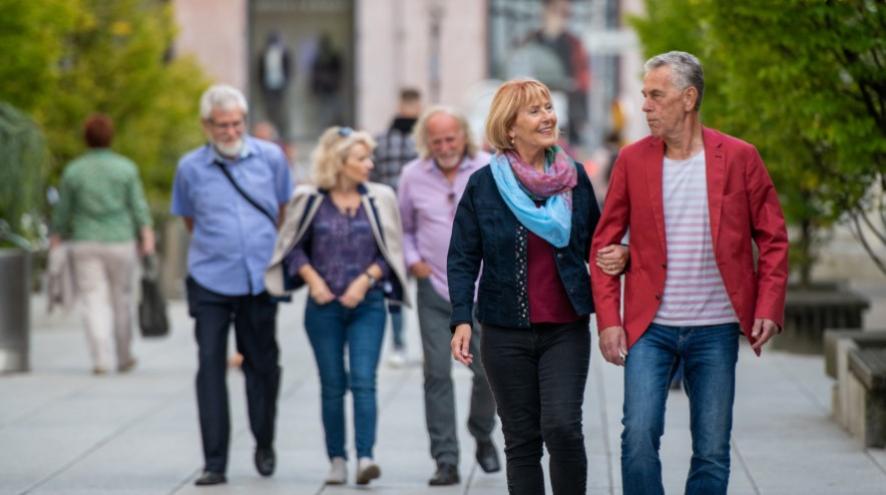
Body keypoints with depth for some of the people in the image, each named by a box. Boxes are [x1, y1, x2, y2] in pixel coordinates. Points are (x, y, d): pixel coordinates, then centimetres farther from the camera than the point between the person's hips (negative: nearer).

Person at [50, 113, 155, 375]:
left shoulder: (73, 170, 0)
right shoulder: (126, 168, -1)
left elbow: (63, 211, 5)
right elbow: (138, 207, -6)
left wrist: (56, 237, 18)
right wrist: (147, 238, -7)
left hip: (85, 245, 0)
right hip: (120, 242, 0)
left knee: (93, 301, -2)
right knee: (121, 299, 12)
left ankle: (101, 358, -16)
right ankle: (124, 358, 22)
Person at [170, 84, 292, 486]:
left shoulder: (270, 158, 0)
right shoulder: (190, 167, -2)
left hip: (260, 282, 1)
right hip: (210, 282, -1)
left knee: (263, 365, 10)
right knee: (210, 366, -7)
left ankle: (264, 446, 32)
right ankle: (214, 462, -5)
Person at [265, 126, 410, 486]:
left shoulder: (379, 199, 2)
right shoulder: (310, 200, 0)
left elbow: (391, 251, 6)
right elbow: (293, 246, 9)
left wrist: (365, 279, -7)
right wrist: (312, 278, -5)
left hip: (367, 305, 0)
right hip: (324, 306, 1)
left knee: (363, 381, -12)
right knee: (332, 386, 6)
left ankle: (365, 457, -17)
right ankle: (337, 460, 14)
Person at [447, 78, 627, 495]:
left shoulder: (574, 176, 5)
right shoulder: (483, 184, -1)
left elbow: (594, 241, 16)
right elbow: (462, 259, 0)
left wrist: (616, 257, -7)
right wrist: (462, 320, -12)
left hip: (566, 330, 1)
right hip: (506, 332, 0)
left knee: (562, 426, -14)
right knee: (522, 438, 5)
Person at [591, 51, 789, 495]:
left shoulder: (738, 158, -1)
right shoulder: (633, 160, 2)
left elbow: (773, 238, 4)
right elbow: (604, 242, 6)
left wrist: (768, 308, -7)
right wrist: (608, 319, -3)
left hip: (715, 330, 0)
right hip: (649, 327, 0)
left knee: (712, 451, 4)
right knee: (639, 435, -11)